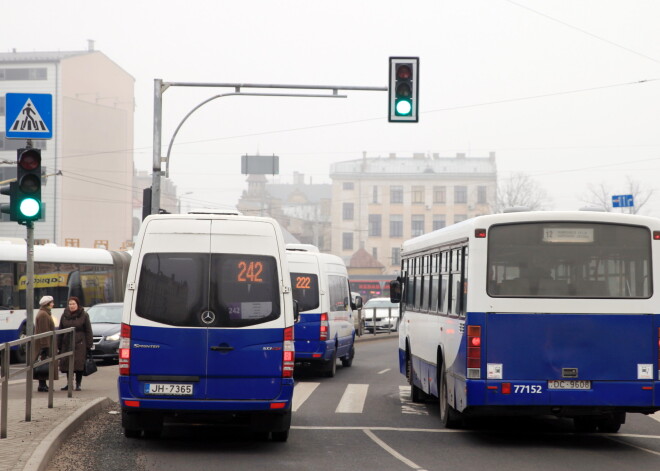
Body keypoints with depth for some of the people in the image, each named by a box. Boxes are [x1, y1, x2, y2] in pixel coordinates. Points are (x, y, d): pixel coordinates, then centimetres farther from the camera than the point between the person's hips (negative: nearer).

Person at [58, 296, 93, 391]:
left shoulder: (84, 316, 2)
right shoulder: (64, 316, 11)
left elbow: (88, 331, 1)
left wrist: (89, 345, -6)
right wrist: (59, 345, 8)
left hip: (80, 344, -3)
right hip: (67, 343, 3)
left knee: (79, 364, -7)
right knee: (67, 363, 3)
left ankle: (78, 384, 0)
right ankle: (69, 383, 13)